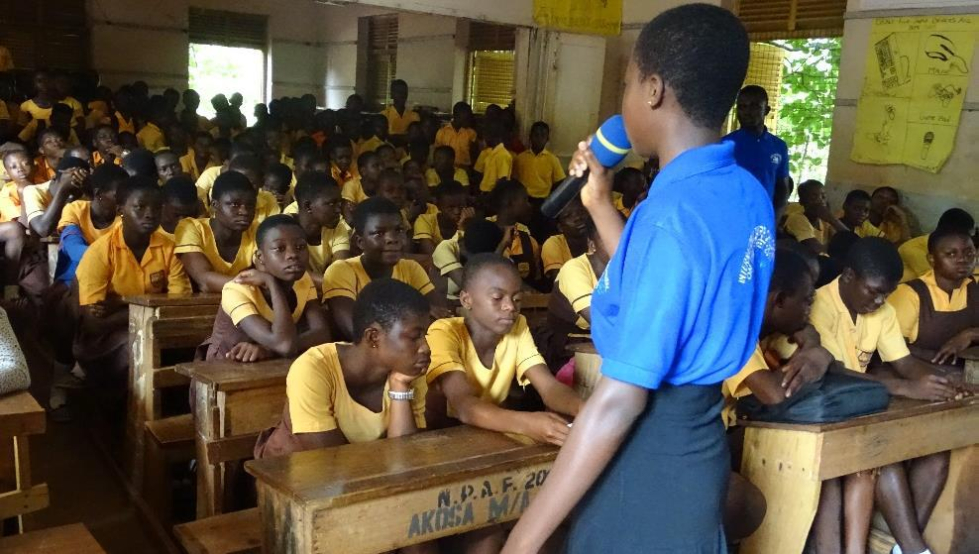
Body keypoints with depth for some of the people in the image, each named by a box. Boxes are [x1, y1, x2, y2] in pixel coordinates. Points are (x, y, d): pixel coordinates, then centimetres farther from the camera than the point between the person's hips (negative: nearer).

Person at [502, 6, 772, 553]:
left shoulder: (671, 214, -25)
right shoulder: (750, 196, 1)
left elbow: (621, 400, -26)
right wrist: (600, 203, 16)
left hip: (646, 455, -9)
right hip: (695, 444, 9)